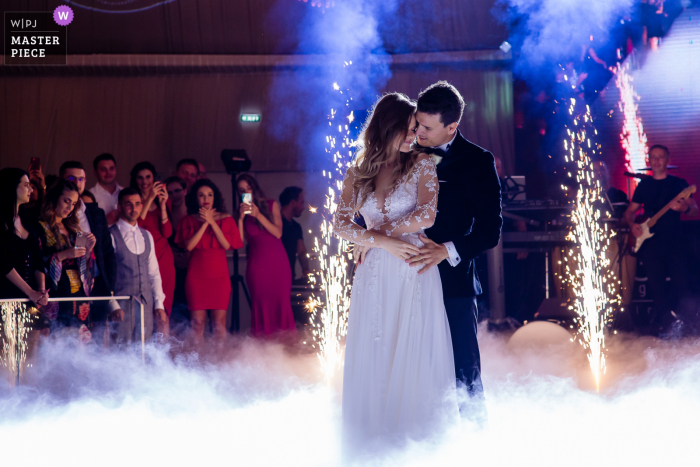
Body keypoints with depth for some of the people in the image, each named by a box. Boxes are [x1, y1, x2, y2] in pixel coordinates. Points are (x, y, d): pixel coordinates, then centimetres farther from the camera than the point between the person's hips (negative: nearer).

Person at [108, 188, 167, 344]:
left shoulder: (147, 236, 16)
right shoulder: (110, 236, -4)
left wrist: (159, 305, 8)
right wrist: (113, 306, -15)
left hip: (146, 304, 5)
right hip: (122, 306, -5)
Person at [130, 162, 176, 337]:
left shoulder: (161, 199, 15)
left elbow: (167, 233, 5)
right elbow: (134, 226, -13)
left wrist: (162, 205, -5)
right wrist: (149, 199, -12)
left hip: (163, 257, 3)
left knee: (163, 309, -2)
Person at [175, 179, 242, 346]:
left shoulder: (226, 220, 10)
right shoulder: (189, 220, 9)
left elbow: (227, 245, -4)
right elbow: (188, 245, -6)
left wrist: (212, 223, -7)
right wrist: (205, 223, -7)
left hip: (219, 274, 0)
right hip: (196, 275, 0)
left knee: (219, 320, -4)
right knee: (197, 321, -5)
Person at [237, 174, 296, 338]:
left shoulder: (272, 205, 7)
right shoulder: (241, 212, 8)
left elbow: (278, 233, -4)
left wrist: (258, 215, -11)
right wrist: (241, 218, -12)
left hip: (277, 263, 0)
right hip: (256, 265, 0)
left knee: (281, 303, -5)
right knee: (261, 305, -4)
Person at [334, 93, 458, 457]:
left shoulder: (421, 165, 0)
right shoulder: (357, 173, 8)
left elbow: (426, 216, -12)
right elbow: (340, 223, 1)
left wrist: (374, 232, -6)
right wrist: (383, 242, -11)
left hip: (414, 275, -3)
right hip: (374, 276, 3)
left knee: (412, 356, -1)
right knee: (370, 357, 5)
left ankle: (414, 443, 8)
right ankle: (372, 442, 15)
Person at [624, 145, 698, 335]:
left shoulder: (678, 183, 7)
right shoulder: (644, 185, 15)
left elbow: (694, 209, -1)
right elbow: (630, 211, 20)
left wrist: (684, 207, -24)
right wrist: (632, 225, -2)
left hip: (673, 239, -3)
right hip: (650, 239, 3)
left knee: (680, 279, -11)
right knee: (655, 281, -3)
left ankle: (685, 322, 7)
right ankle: (665, 320, 8)